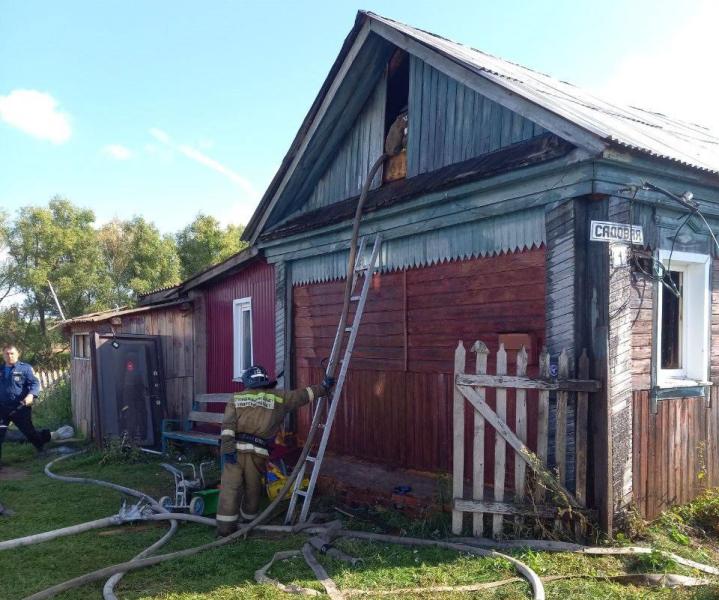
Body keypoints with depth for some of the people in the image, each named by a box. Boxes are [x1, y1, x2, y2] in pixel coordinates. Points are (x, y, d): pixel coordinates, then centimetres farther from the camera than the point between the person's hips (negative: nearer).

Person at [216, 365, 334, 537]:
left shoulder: (237, 398, 16)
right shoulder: (278, 397, 14)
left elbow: (228, 424, 2)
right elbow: (302, 395, 22)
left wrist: (227, 447, -6)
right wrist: (323, 387, 34)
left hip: (236, 448, 1)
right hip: (258, 451, 0)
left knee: (230, 487, 0)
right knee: (252, 488, 15)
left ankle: (225, 529, -2)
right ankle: (249, 522, 31)